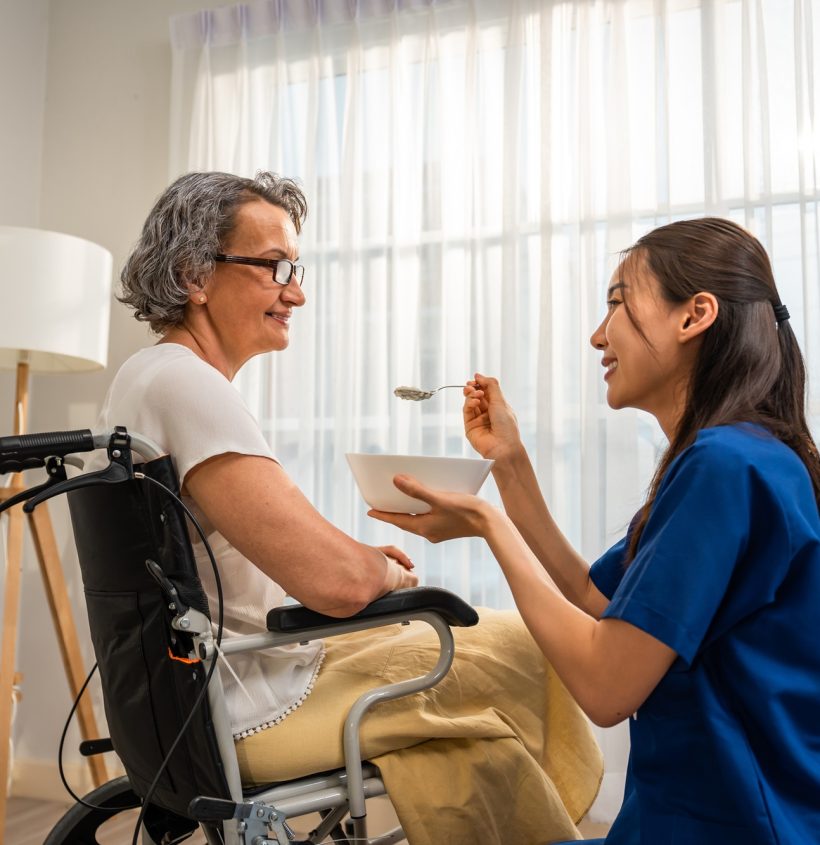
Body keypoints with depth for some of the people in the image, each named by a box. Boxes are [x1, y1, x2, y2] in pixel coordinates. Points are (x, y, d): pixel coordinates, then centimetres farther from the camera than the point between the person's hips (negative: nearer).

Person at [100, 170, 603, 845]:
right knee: (526, 646, 3)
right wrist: (387, 570, -8)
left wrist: (364, 561, 6)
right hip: (255, 714, -10)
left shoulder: (143, 377, 9)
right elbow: (338, 581, -30)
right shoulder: (188, 385, -23)